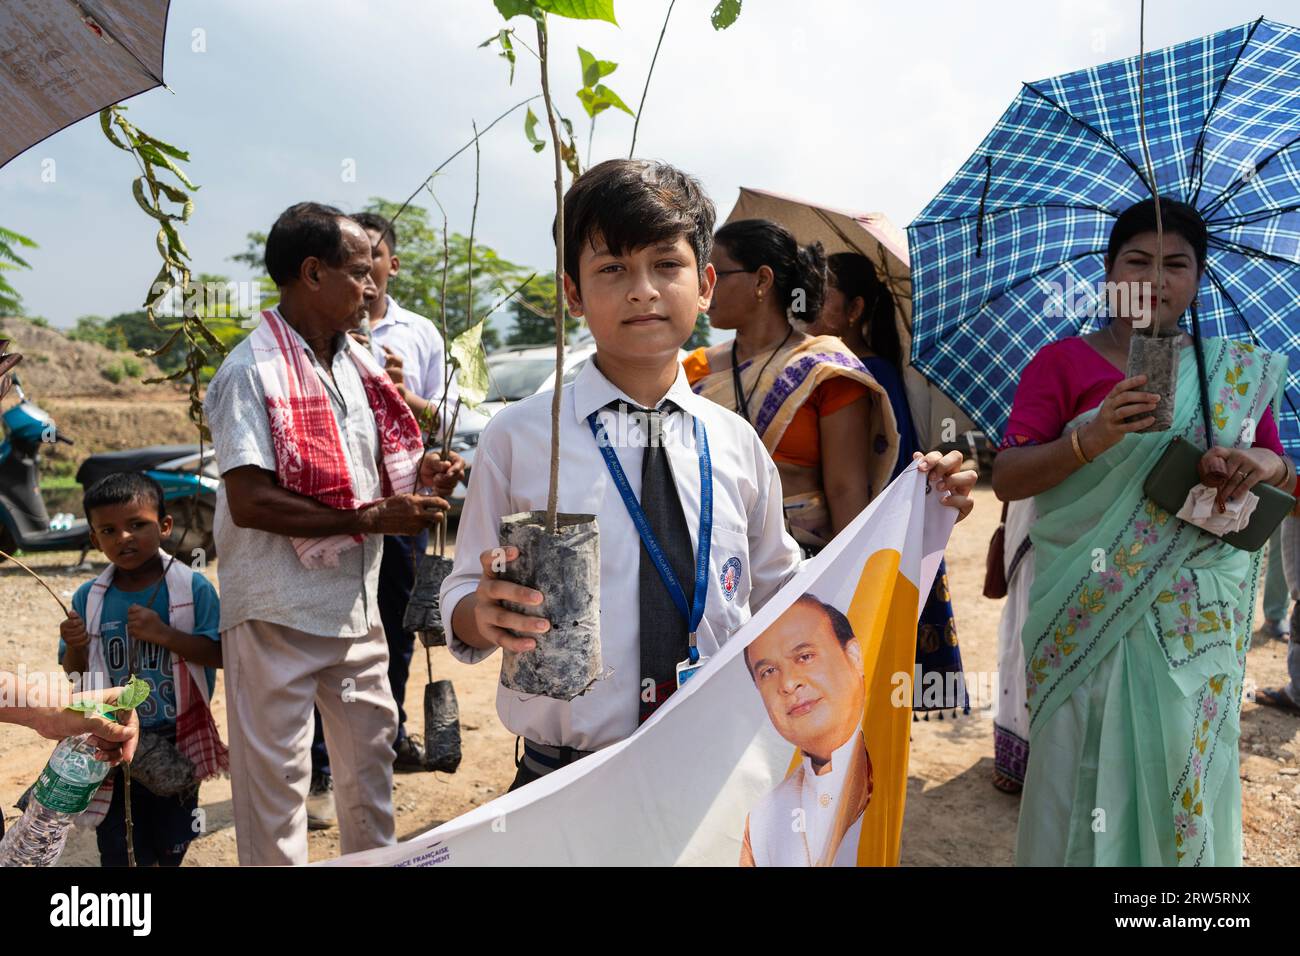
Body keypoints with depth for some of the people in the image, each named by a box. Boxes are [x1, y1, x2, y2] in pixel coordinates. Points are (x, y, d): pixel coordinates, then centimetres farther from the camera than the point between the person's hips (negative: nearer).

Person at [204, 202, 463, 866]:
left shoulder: (356, 364, 9)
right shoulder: (252, 371, -14)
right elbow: (250, 502, -22)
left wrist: (418, 477, -4)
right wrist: (369, 519, -23)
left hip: (357, 603, 8)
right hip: (280, 609, -7)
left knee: (371, 754, 20)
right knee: (276, 777, 5)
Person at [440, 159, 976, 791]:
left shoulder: (736, 444, 1)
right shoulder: (519, 438, -7)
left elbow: (781, 592, 11)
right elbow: (461, 604, -1)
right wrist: (484, 614, -24)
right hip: (567, 784, -1)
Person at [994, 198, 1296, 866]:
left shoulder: (1242, 372, 9)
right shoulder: (1062, 363, 0)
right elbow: (1005, 480, -9)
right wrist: (1092, 439, -25)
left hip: (1197, 628, 3)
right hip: (1090, 620, -2)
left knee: (1184, 774, 8)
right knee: (1085, 776, 3)